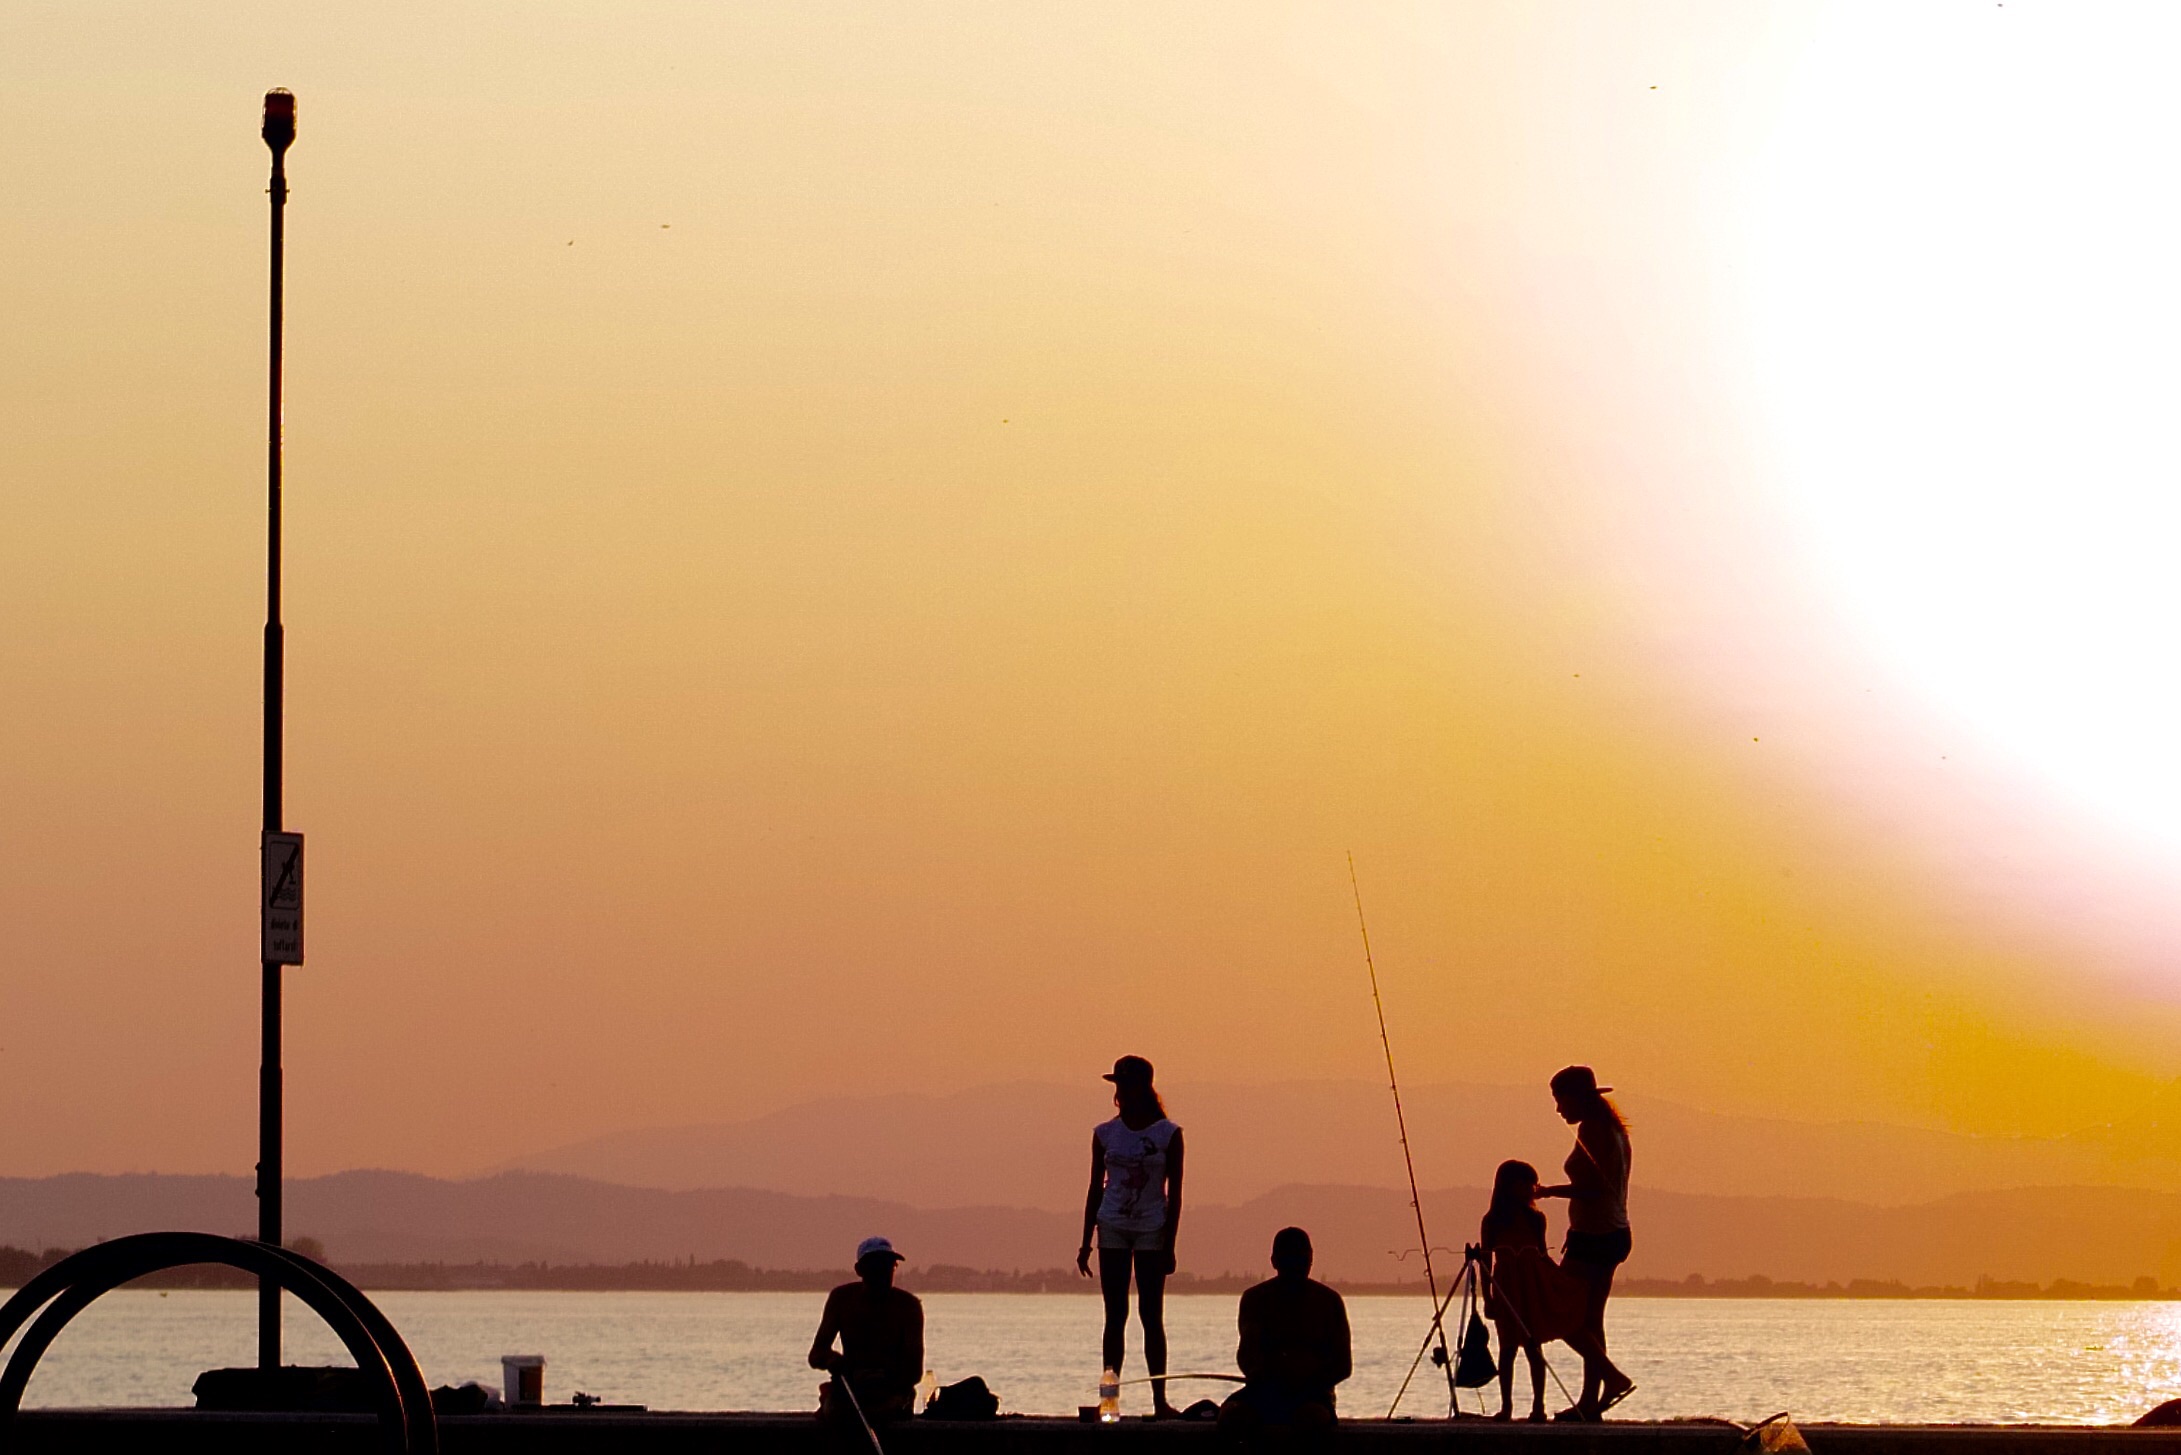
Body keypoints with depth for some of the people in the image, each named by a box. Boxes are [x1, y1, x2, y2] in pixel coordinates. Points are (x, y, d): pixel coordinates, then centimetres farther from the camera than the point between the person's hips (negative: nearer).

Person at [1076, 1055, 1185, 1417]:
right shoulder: (1105, 1134, 5)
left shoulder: (1168, 1135, -2)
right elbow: (1096, 1189, 10)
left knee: (1151, 1316, -4)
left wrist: (1169, 1245, -6)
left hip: (1151, 1229, -2)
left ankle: (1159, 1399, -1)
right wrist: (1087, 1242, 6)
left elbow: (1174, 1194, -1)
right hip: (1112, 1228, 2)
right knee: (1115, 1316, 2)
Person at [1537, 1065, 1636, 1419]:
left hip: (1592, 1237, -10)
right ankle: (1590, 1402, 13)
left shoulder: (1591, 1130, -15)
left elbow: (1590, 1188, -23)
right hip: (1614, 1234, 10)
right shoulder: (1614, 1129, 15)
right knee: (1590, 1320, 12)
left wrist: (1548, 1191, -11)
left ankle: (1613, 1377, -12)